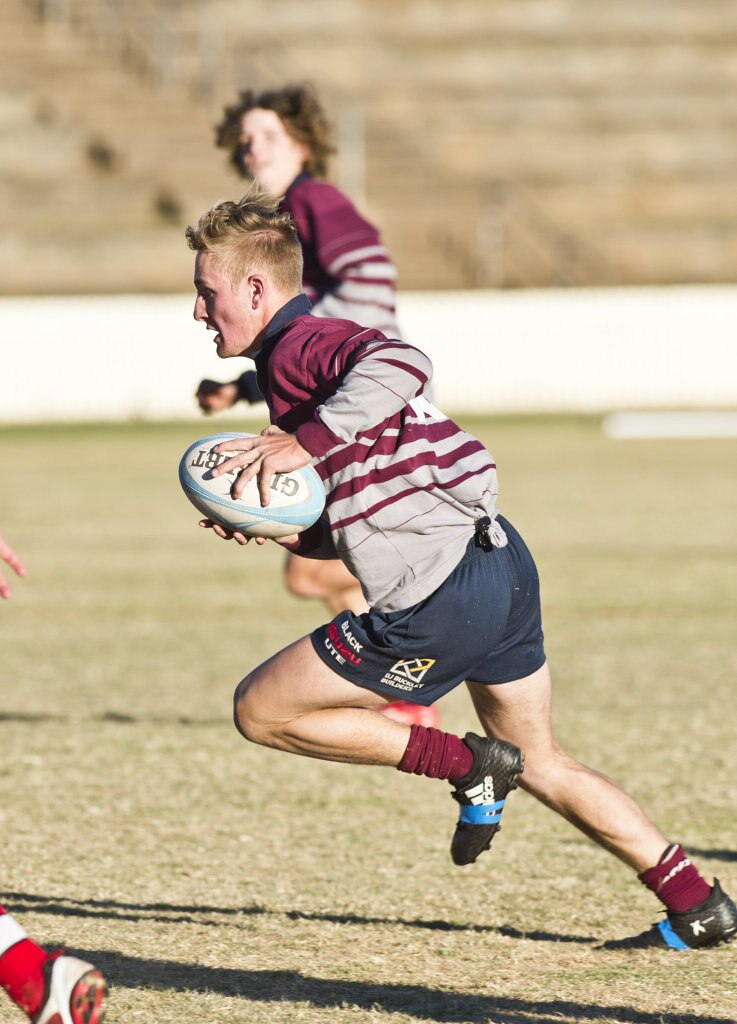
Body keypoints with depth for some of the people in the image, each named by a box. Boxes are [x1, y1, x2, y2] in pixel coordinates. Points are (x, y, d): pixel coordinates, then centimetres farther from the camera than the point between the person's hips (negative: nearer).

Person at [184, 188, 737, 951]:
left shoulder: (299, 347, -10)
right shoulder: (314, 350, 21)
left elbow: (402, 364, -34)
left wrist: (303, 442, -30)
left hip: (439, 601, -10)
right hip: (501, 566, 10)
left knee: (260, 710, 2)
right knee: (539, 764, 24)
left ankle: (468, 768, 2)